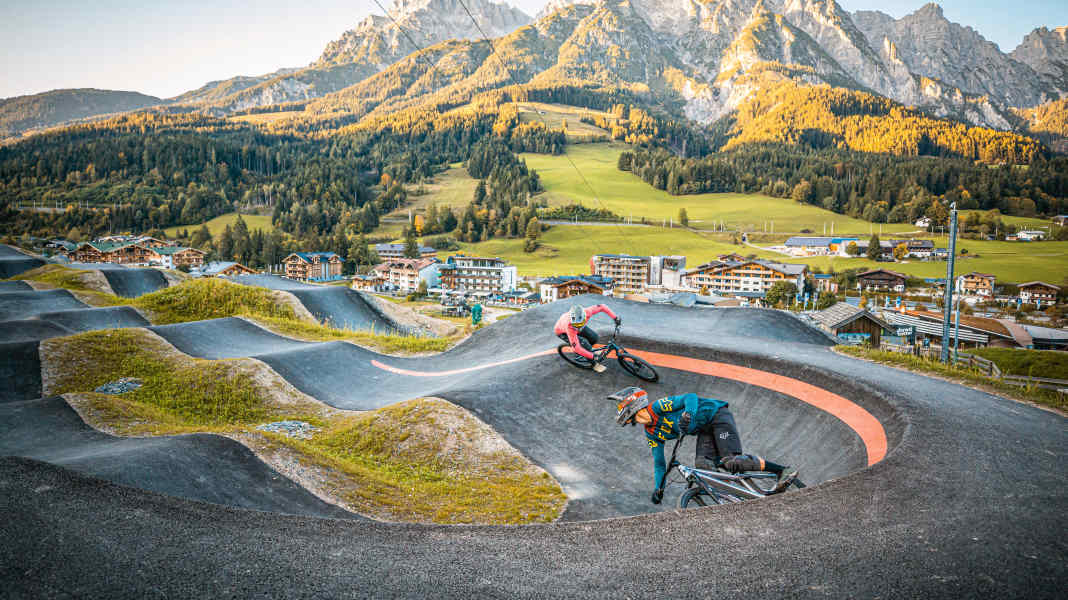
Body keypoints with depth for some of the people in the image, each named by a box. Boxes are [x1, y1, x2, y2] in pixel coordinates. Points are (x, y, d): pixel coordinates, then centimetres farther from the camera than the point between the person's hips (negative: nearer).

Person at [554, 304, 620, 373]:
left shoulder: (586, 312, -37)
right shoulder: (569, 326, -46)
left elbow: (602, 307, -22)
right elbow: (576, 348, -43)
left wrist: (615, 318, -24)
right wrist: (593, 357, -39)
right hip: (562, 332, -5)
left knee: (594, 337, -7)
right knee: (584, 343, -23)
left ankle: (588, 349, 24)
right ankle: (594, 364, -2)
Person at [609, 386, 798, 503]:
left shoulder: (658, 406, -18)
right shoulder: (652, 434, 6)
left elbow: (690, 397, -25)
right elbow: (659, 463, 13)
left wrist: (688, 415, -43)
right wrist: (657, 488, 6)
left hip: (716, 415, -8)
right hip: (704, 430, 8)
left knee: (732, 462, -22)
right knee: (701, 465, -17)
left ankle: (784, 471, -14)